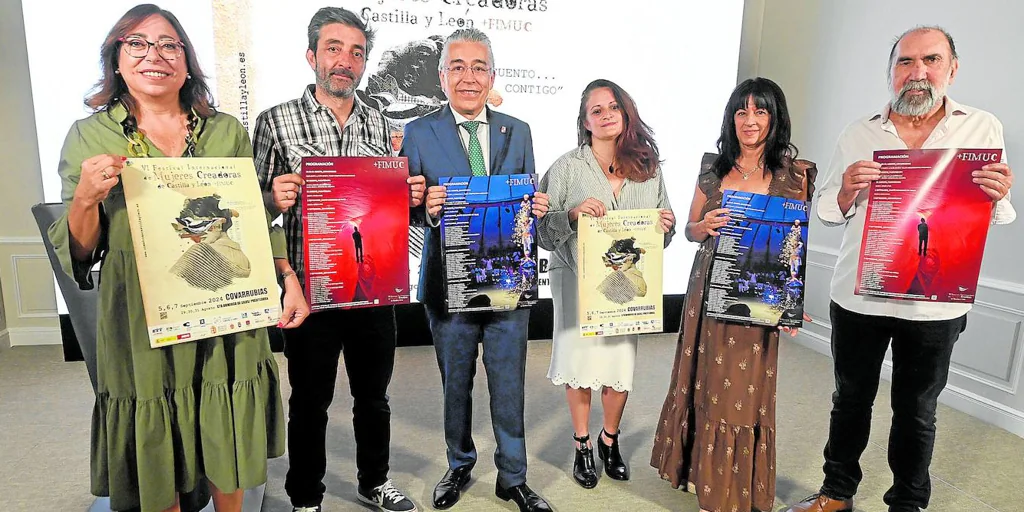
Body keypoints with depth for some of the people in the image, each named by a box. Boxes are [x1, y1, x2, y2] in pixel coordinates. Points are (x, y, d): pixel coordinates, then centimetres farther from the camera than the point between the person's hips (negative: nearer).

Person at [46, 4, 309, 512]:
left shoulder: (227, 132, 4)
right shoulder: (89, 137, 2)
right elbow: (77, 254, 3)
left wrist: (289, 278, -4)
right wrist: (85, 198, -16)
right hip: (142, 328, 0)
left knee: (228, 454, 16)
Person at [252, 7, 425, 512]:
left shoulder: (378, 122, 7)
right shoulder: (276, 121, -3)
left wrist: (411, 195, -8)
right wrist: (274, 199, -22)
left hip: (375, 289, 3)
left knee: (373, 395, 19)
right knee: (310, 402, 13)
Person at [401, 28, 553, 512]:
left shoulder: (518, 131, 6)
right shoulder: (418, 133, -1)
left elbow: (529, 202, 10)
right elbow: (405, 209, -1)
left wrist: (537, 207, -13)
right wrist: (427, 207, -22)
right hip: (448, 282, -1)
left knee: (509, 385, 11)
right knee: (455, 384, 16)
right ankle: (460, 467, 40)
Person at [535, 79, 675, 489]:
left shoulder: (650, 169, 7)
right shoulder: (566, 167, -3)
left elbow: (663, 229, 15)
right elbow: (543, 232, -5)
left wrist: (666, 227, -7)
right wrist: (573, 214, -22)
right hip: (577, 280, -2)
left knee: (621, 364, 9)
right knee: (579, 363, 7)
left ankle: (610, 440, 36)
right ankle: (582, 447, 31)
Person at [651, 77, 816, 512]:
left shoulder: (795, 174, -2)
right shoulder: (713, 168, 7)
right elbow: (690, 229, 12)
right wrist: (706, 225, -11)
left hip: (760, 296, -3)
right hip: (708, 286, 3)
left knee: (744, 389, 5)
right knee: (703, 380, 12)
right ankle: (700, 469, 34)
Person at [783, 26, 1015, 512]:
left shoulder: (983, 128, 1)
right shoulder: (859, 134, 2)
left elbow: (995, 216, 7)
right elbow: (829, 212, 3)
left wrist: (998, 197, -16)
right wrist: (846, 190, -18)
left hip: (935, 305, 0)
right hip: (857, 297, 1)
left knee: (916, 412, 13)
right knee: (850, 400, 15)